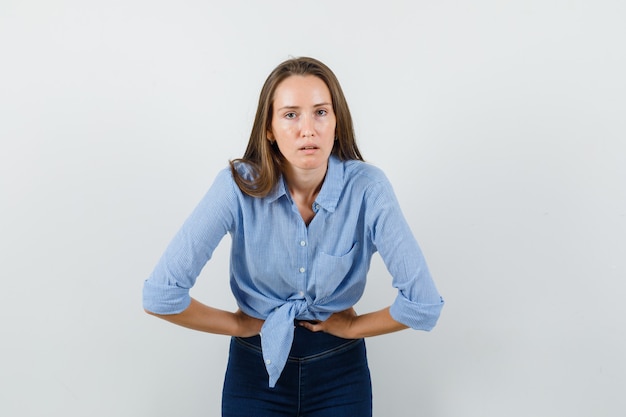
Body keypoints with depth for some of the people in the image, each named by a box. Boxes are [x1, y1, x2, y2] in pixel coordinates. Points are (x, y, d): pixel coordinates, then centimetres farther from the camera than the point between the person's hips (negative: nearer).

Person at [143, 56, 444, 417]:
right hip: (256, 369, 0)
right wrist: (239, 325, -11)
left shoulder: (367, 188, -19)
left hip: (340, 371, 1)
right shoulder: (238, 186, -19)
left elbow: (424, 304, -18)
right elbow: (160, 295, -21)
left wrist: (354, 326, -8)